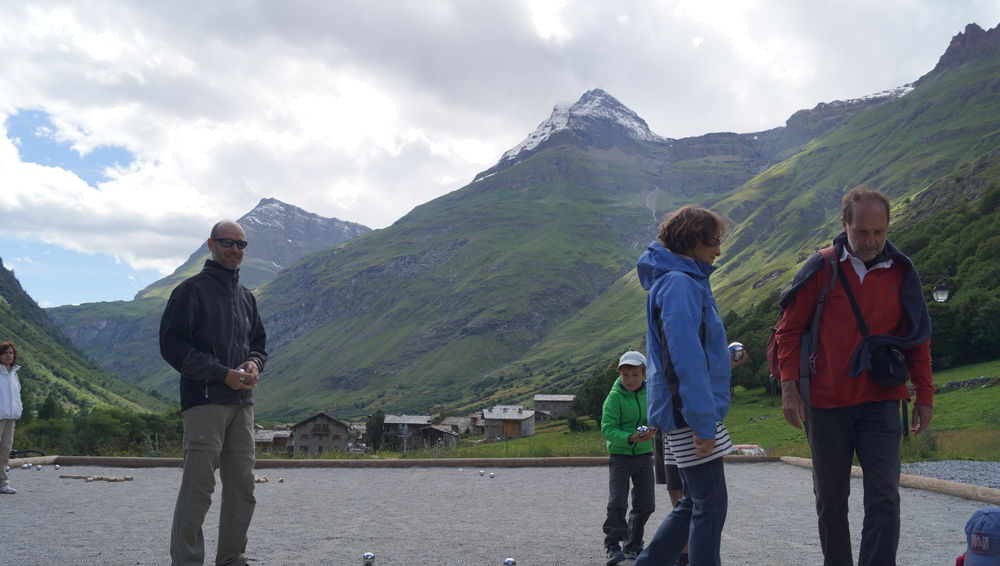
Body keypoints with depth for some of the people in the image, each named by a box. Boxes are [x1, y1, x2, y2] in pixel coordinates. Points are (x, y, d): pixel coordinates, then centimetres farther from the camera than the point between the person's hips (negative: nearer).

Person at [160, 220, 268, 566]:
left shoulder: (246, 297, 19)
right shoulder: (192, 290, -3)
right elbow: (173, 345, -10)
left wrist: (254, 363, 2)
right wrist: (223, 373, -15)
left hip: (242, 403, 7)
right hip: (204, 402, -7)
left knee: (242, 486, 9)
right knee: (198, 485, -9)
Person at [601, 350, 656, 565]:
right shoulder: (614, 397, -12)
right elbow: (608, 429, -17)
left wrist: (652, 430, -17)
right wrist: (630, 438, -32)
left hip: (644, 455, 4)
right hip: (620, 455, -4)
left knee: (645, 504, 9)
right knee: (617, 502, -11)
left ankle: (633, 546, 24)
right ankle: (613, 545, 0)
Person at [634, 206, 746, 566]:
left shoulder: (686, 280, 17)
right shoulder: (679, 283, -15)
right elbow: (685, 358, -23)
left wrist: (723, 361, 15)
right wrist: (703, 423, -24)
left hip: (683, 414, 10)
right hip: (692, 413, -10)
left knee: (694, 503, 16)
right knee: (710, 505, -3)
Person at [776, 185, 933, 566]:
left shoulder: (901, 273, 3)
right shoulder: (821, 269, -3)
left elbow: (918, 340, 11)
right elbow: (789, 330, 1)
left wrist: (924, 395, 9)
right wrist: (789, 386, -7)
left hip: (881, 402, 1)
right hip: (826, 404, 0)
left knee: (884, 498, -7)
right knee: (831, 500, 11)